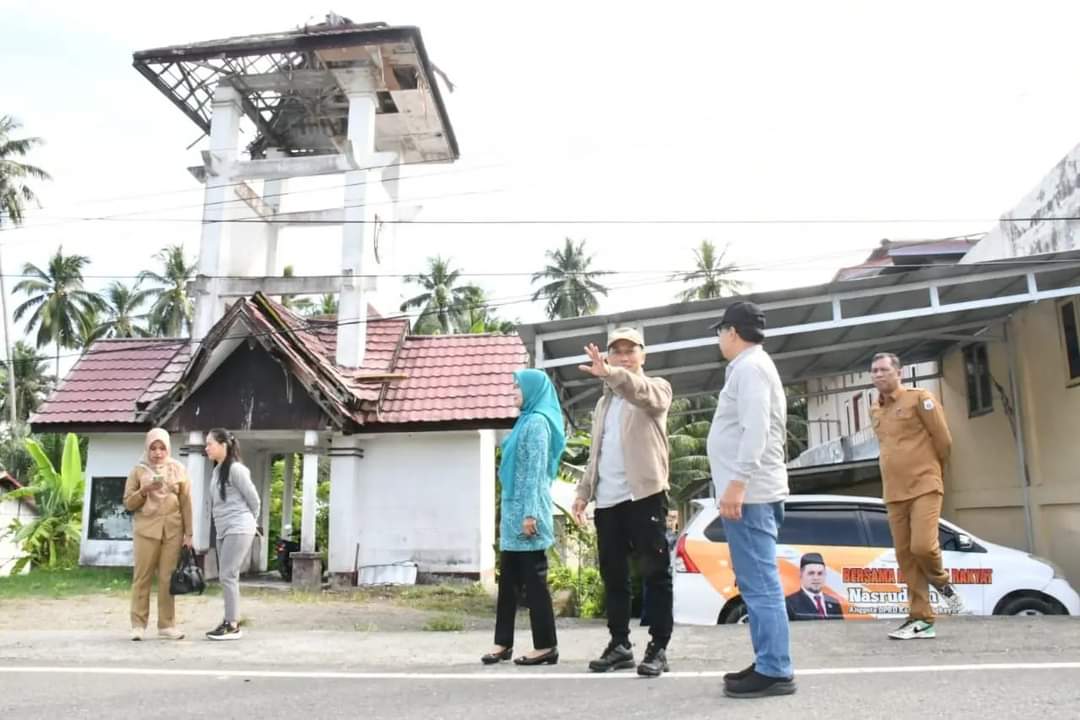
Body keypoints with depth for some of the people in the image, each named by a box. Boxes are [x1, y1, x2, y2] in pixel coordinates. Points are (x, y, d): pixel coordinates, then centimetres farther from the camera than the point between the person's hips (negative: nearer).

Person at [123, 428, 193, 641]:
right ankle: (138, 624, 8)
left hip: (172, 529, 1)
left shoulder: (178, 469, 6)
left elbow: (185, 503, 6)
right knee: (142, 577, 1)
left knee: (168, 577, 2)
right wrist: (143, 490, -15)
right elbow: (128, 503, 4)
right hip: (146, 529, -1)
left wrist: (188, 533, 2)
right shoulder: (139, 470, 4)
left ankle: (166, 624, 8)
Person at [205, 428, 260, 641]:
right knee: (226, 576, 10)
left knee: (228, 576, -8)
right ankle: (229, 621, 18)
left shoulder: (235, 468, -13)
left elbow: (253, 498, -8)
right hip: (223, 530, 9)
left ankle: (233, 626, -3)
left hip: (238, 529, -9)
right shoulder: (216, 471, 13)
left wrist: (249, 521, 6)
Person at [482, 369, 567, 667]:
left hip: (526, 511, -9)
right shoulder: (526, 421, 18)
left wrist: (530, 513, -21)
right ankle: (503, 642, 17)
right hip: (513, 510, 10)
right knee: (508, 579, 11)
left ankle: (546, 646, 5)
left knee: (534, 579, -3)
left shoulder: (537, 422, -11)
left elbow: (537, 470, -17)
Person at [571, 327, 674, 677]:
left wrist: (610, 373, -40)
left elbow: (642, 393, -23)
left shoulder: (656, 388, 3)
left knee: (654, 572, -2)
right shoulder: (604, 402, 23)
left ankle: (658, 648, 4)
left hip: (644, 494, -6)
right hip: (607, 500, 6)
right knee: (613, 576, 9)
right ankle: (620, 644, 18)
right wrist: (584, 491, 14)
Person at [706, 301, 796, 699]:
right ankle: (768, 665, 18)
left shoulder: (749, 367, -10)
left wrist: (736, 482, -24)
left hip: (748, 492, -11)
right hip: (751, 490, 11)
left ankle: (774, 671, -4)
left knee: (760, 585, -8)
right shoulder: (753, 366, 23)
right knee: (758, 585, 12)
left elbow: (755, 429, -21)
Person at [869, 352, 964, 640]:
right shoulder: (875, 411, 15)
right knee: (905, 558, 3)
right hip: (893, 494, 6)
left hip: (924, 487, -5)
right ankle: (921, 620, 9)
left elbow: (943, 441, -1)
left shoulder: (920, 398, -2)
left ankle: (943, 583, 14)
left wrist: (930, 471, 10)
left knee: (923, 546, -18)